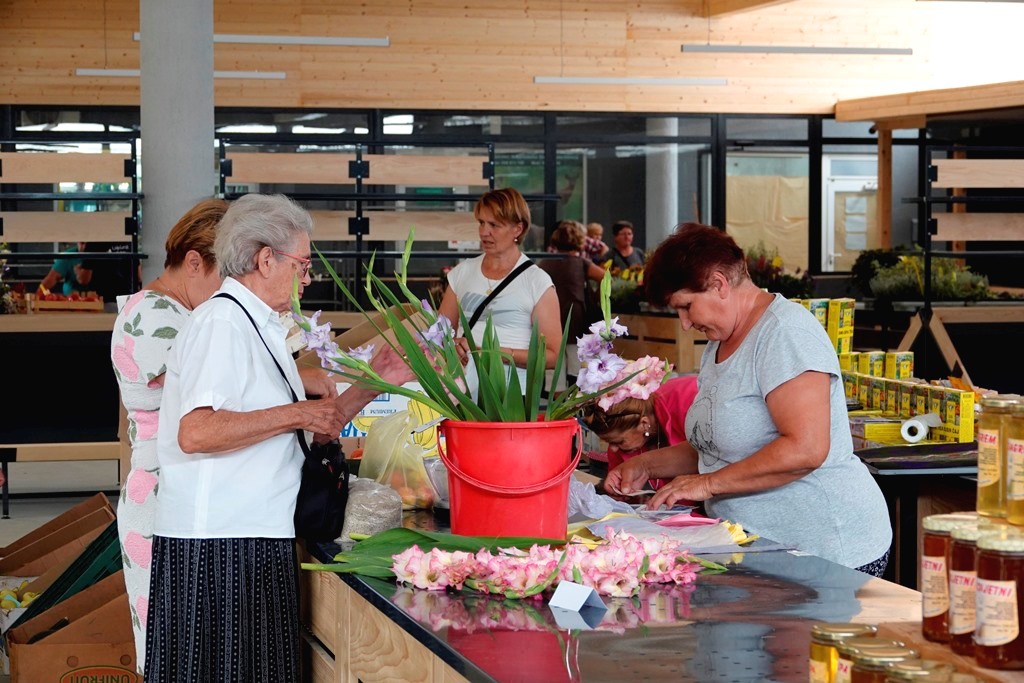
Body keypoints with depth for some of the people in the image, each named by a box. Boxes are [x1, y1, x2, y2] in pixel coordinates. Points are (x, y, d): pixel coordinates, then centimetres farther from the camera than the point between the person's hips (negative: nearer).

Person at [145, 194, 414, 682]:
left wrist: (371, 385, 12)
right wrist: (296, 413, -18)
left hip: (259, 541, 10)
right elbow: (195, 433, -25)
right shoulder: (221, 322, -12)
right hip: (218, 546, -10)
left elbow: (307, 433, 20)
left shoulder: (257, 326, 19)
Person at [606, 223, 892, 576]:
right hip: (763, 547, 8)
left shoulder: (784, 332, -13)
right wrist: (646, 465, 11)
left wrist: (708, 483, -17)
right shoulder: (718, 345, 17)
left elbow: (806, 449, -23)